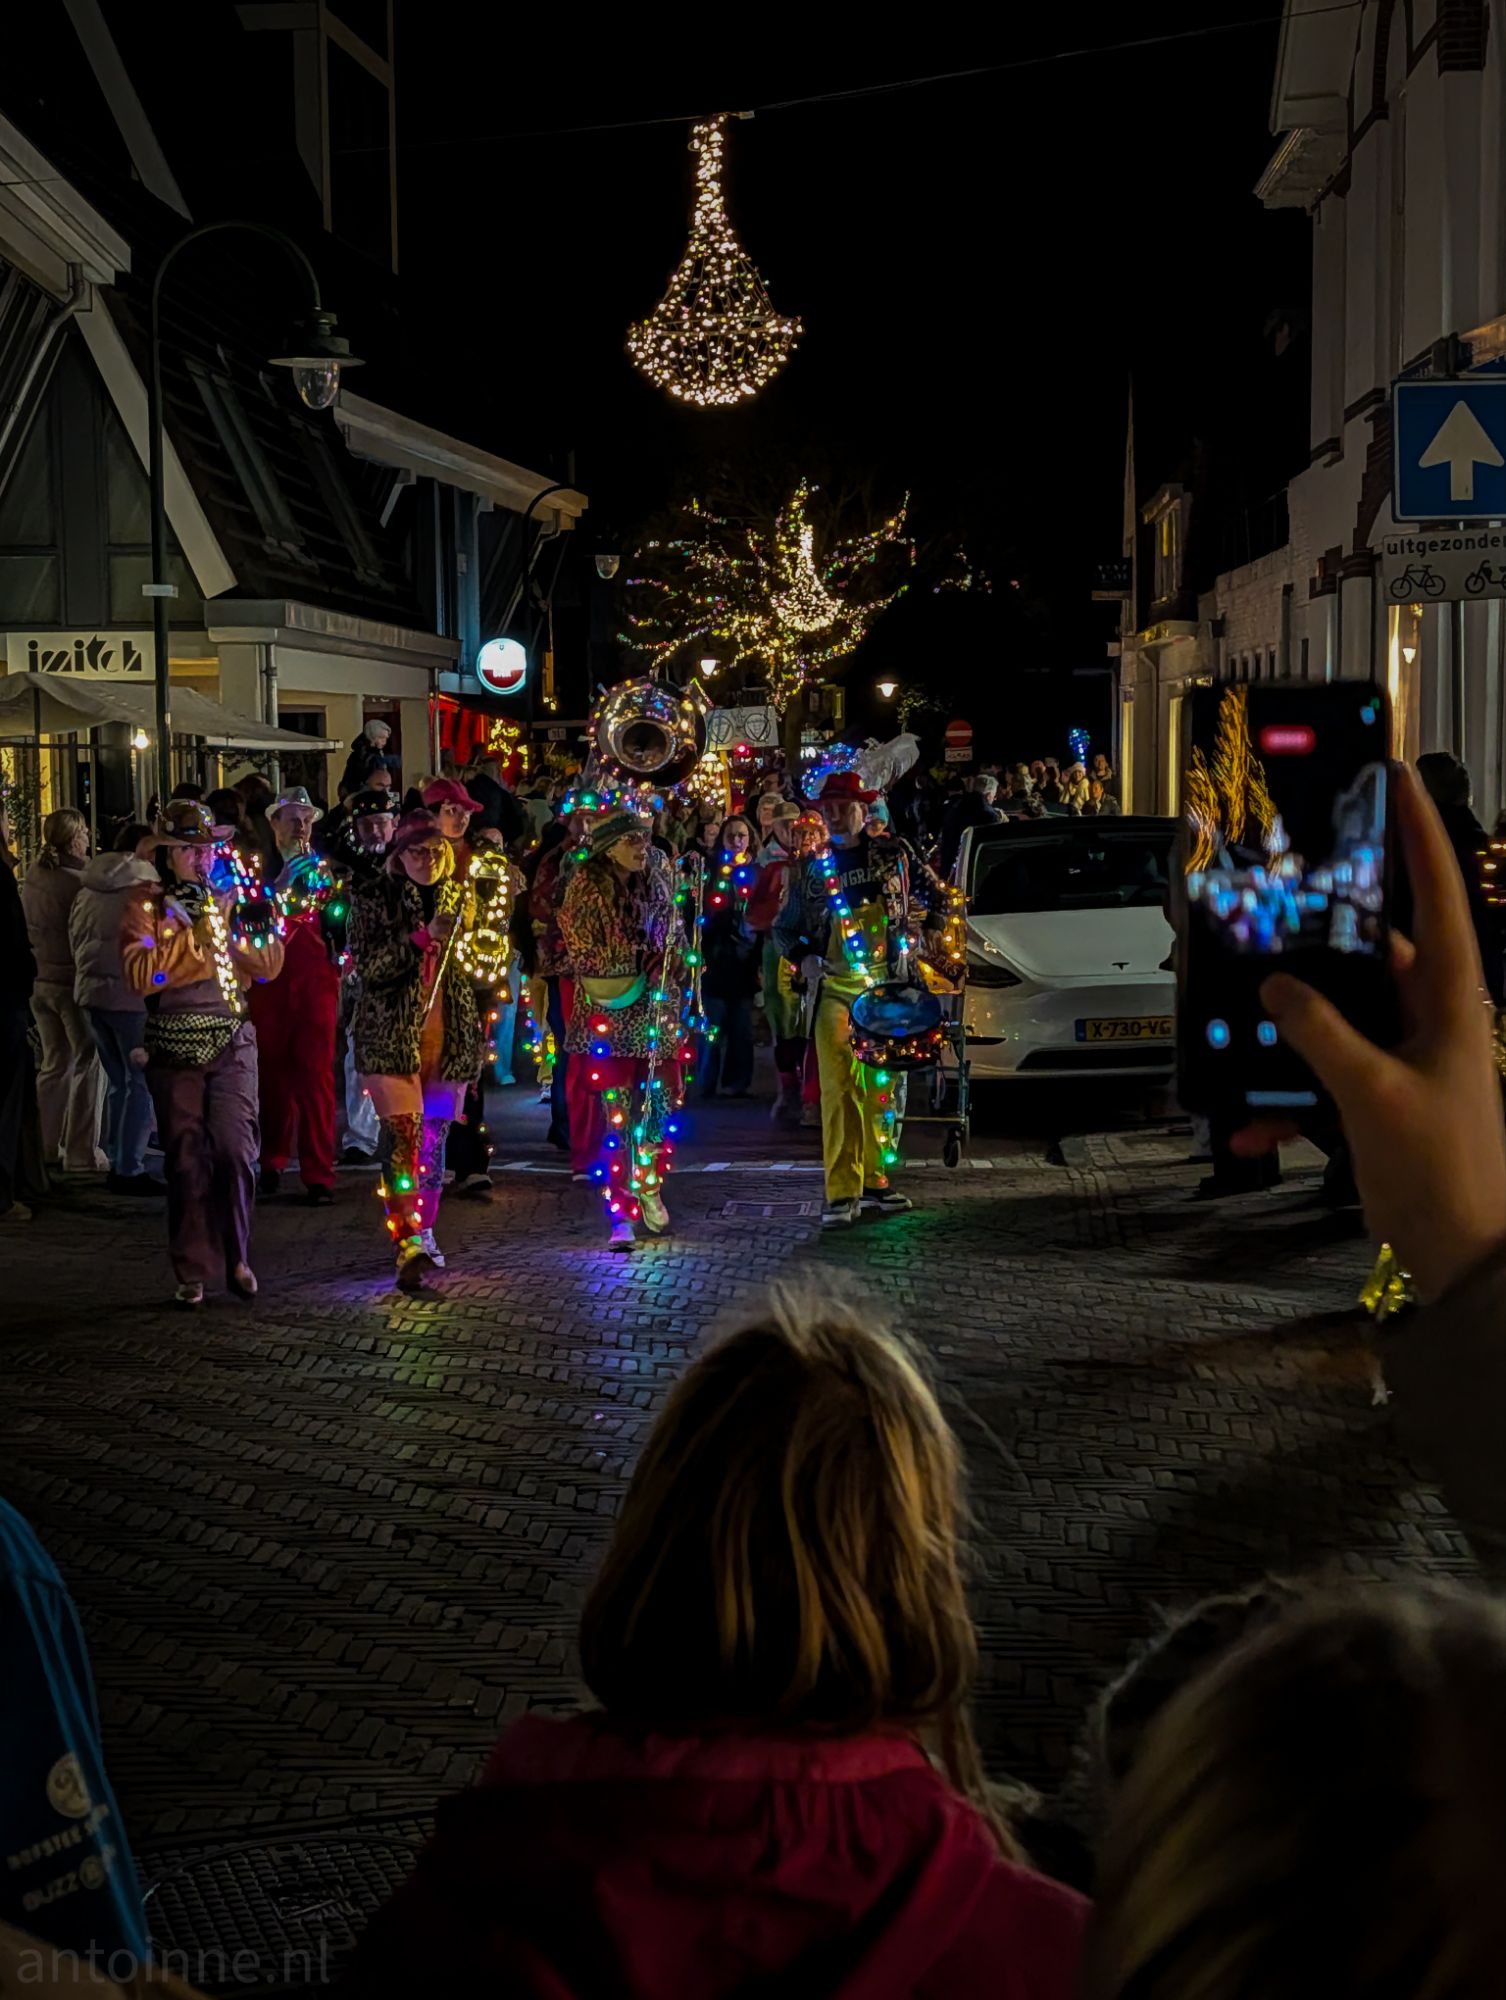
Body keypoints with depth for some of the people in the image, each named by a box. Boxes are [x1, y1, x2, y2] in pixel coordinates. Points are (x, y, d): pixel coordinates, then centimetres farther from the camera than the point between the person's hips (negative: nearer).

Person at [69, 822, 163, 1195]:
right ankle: (130, 1170, -6)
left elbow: (75, 939, 17)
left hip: (90, 990, 8)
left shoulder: (88, 888, 12)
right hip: (128, 992, -8)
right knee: (140, 1081, -3)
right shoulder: (141, 885, -9)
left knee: (117, 1080, 16)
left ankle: (117, 1163, 17)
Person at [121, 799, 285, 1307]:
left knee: (235, 1150, -10)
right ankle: (193, 1271, 12)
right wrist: (193, 936, -17)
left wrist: (262, 926, -9)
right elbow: (140, 975, -14)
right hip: (174, 1050, -1)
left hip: (231, 1043, 1)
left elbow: (264, 969, 8)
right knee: (186, 1161, 2)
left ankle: (237, 1259, 5)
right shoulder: (146, 906, 1)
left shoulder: (226, 901, 11)